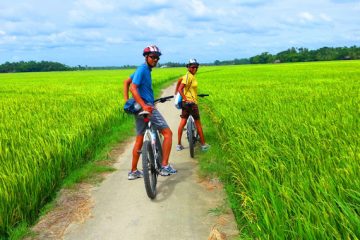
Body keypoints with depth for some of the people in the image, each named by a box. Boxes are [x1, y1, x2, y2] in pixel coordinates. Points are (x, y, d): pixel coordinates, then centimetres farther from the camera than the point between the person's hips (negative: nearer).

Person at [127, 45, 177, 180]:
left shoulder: (145, 70, 16)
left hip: (141, 108, 10)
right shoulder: (142, 69, -12)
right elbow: (133, 88, -23)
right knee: (168, 133, -4)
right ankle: (164, 166, -5)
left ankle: (133, 172, 20)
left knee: (139, 140, 13)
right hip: (147, 108, -10)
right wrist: (144, 105, -33)